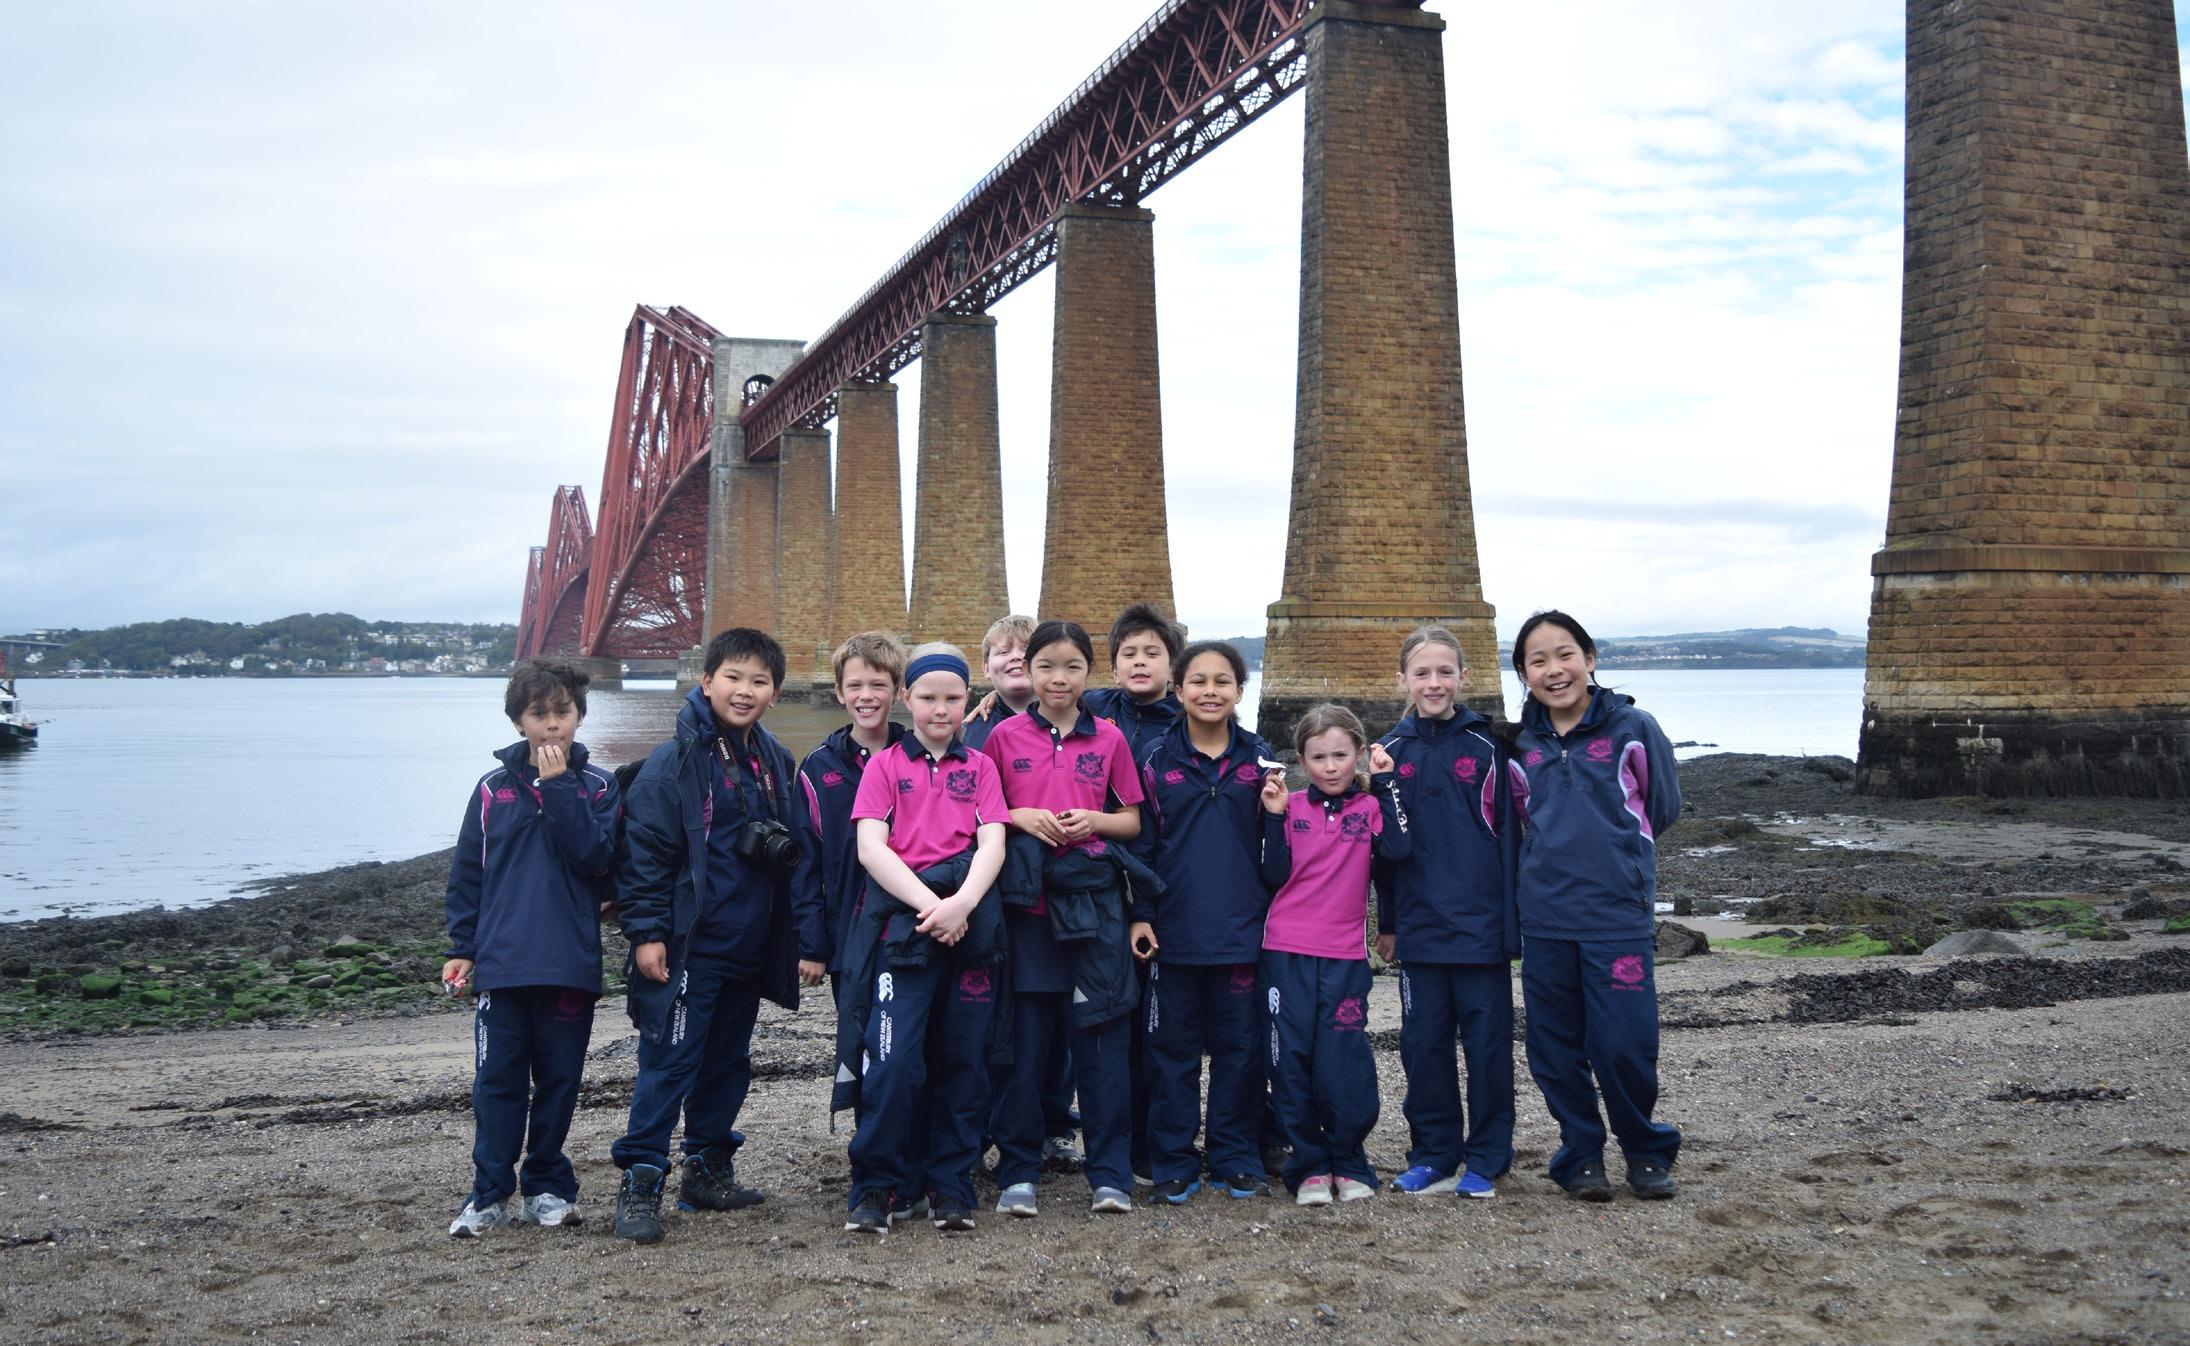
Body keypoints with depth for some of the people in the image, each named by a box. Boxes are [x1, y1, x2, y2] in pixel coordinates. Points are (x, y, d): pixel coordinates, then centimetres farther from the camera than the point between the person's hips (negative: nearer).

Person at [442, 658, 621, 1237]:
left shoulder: (598, 787, 2)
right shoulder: (493, 788, 6)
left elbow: (597, 856, -13)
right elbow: (466, 873, 9)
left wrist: (560, 788, -15)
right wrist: (462, 947, 4)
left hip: (570, 965, 0)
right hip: (501, 964, 1)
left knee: (559, 1081, 8)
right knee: (496, 1081, 2)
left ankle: (546, 1187, 20)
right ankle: (489, 1194, 11)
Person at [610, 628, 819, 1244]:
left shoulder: (776, 764, 10)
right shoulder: (675, 761, -9)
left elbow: (800, 853, 13)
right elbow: (644, 851, -11)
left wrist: (806, 938, 10)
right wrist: (646, 931, -15)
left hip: (748, 949, 7)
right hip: (688, 946, -6)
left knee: (728, 1061, 15)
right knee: (669, 1061, -5)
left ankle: (708, 1169, 28)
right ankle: (640, 1182, 3)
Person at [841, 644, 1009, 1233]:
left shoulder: (979, 767, 14)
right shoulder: (885, 765, 9)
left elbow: (992, 845, 2)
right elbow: (870, 846, -3)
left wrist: (961, 903, -17)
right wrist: (927, 903, -15)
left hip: (968, 929, 2)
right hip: (904, 925, -2)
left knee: (963, 1058, 5)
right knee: (894, 1059, -10)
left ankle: (950, 1184, 16)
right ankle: (876, 1185, 2)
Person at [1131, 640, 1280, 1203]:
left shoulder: (1259, 757, 5)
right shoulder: (1158, 759, 1)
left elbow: (1273, 846, 12)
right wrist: (1141, 915, -2)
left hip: (1240, 929, 1)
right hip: (1173, 929, -1)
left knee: (1238, 1047, 8)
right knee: (1173, 1049, 6)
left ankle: (1235, 1159, 20)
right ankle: (1172, 1164, 16)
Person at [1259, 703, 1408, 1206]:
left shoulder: (1369, 806, 5)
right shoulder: (1292, 807, 5)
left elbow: (1396, 849, -14)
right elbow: (1274, 876, -1)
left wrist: (1384, 784, -11)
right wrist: (1273, 815, -8)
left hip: (1345, 956, -1)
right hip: (1287, 954, 1)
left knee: (1344, 1065, -2)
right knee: (1292, 1061, 2)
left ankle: (1349, 1164, 16)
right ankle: (1309, 1167, 13)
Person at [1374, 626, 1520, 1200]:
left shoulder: (1486, 746, -2)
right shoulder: (1391, 753, 4)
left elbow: (1507, 834, -2)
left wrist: (1510, 919, -6)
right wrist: (1386, 923, 7)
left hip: (1481, 925, -2)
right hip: (1419, 928, 2)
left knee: (1487, 1043, 5)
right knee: (1423, 1043, 8)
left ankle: (1485, 1158, 17)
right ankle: (1433, 1153, 22)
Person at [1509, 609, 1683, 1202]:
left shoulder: (1632, 728, -4)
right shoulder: (1521, 746, 6)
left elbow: (1662, 808, 7)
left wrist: (1614, 847, 11)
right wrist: (1558, 861, 9)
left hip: (1620, 914, -3)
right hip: (1545, 919, 4)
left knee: (1624, 1046, -4)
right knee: (1556, 1048, 7)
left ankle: (1648, 1153, 20)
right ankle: (1581, 1156, 24)